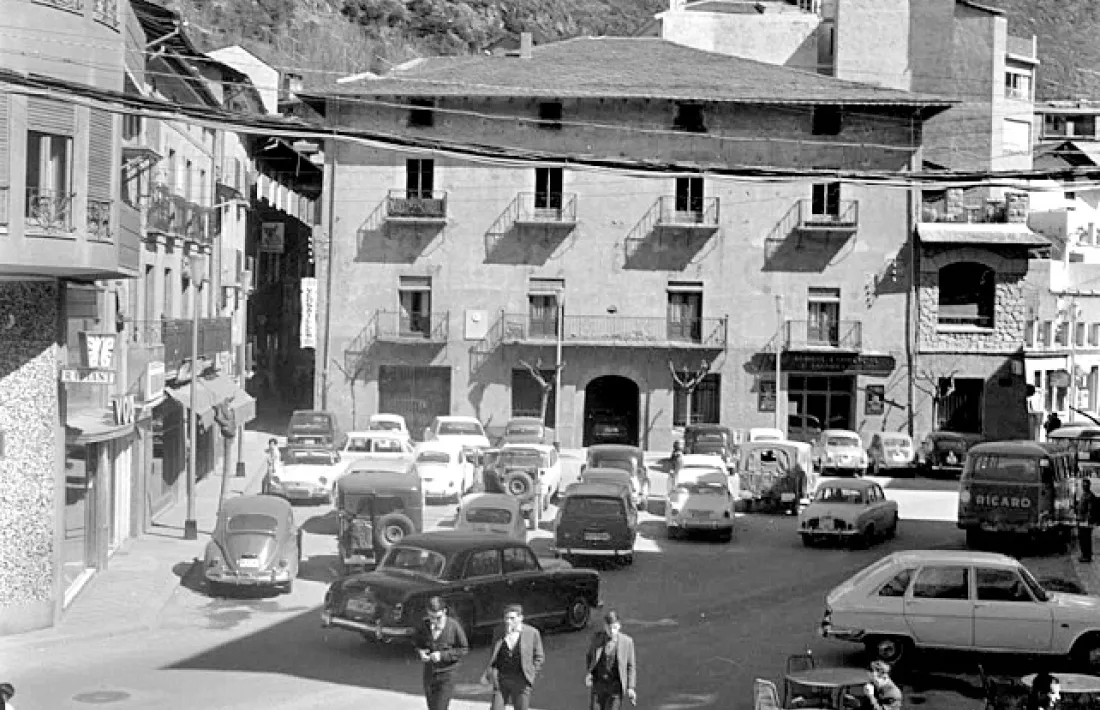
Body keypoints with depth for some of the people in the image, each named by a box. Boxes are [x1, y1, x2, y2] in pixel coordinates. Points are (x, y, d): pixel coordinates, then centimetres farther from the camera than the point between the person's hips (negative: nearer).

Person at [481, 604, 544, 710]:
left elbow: (539, 657, 5)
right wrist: (488, 673, 4)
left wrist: (532, 675, -3)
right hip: (501, 679, 2)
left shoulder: (532, 633, -1)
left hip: (521, 681, -2)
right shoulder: (499, 632, 7)